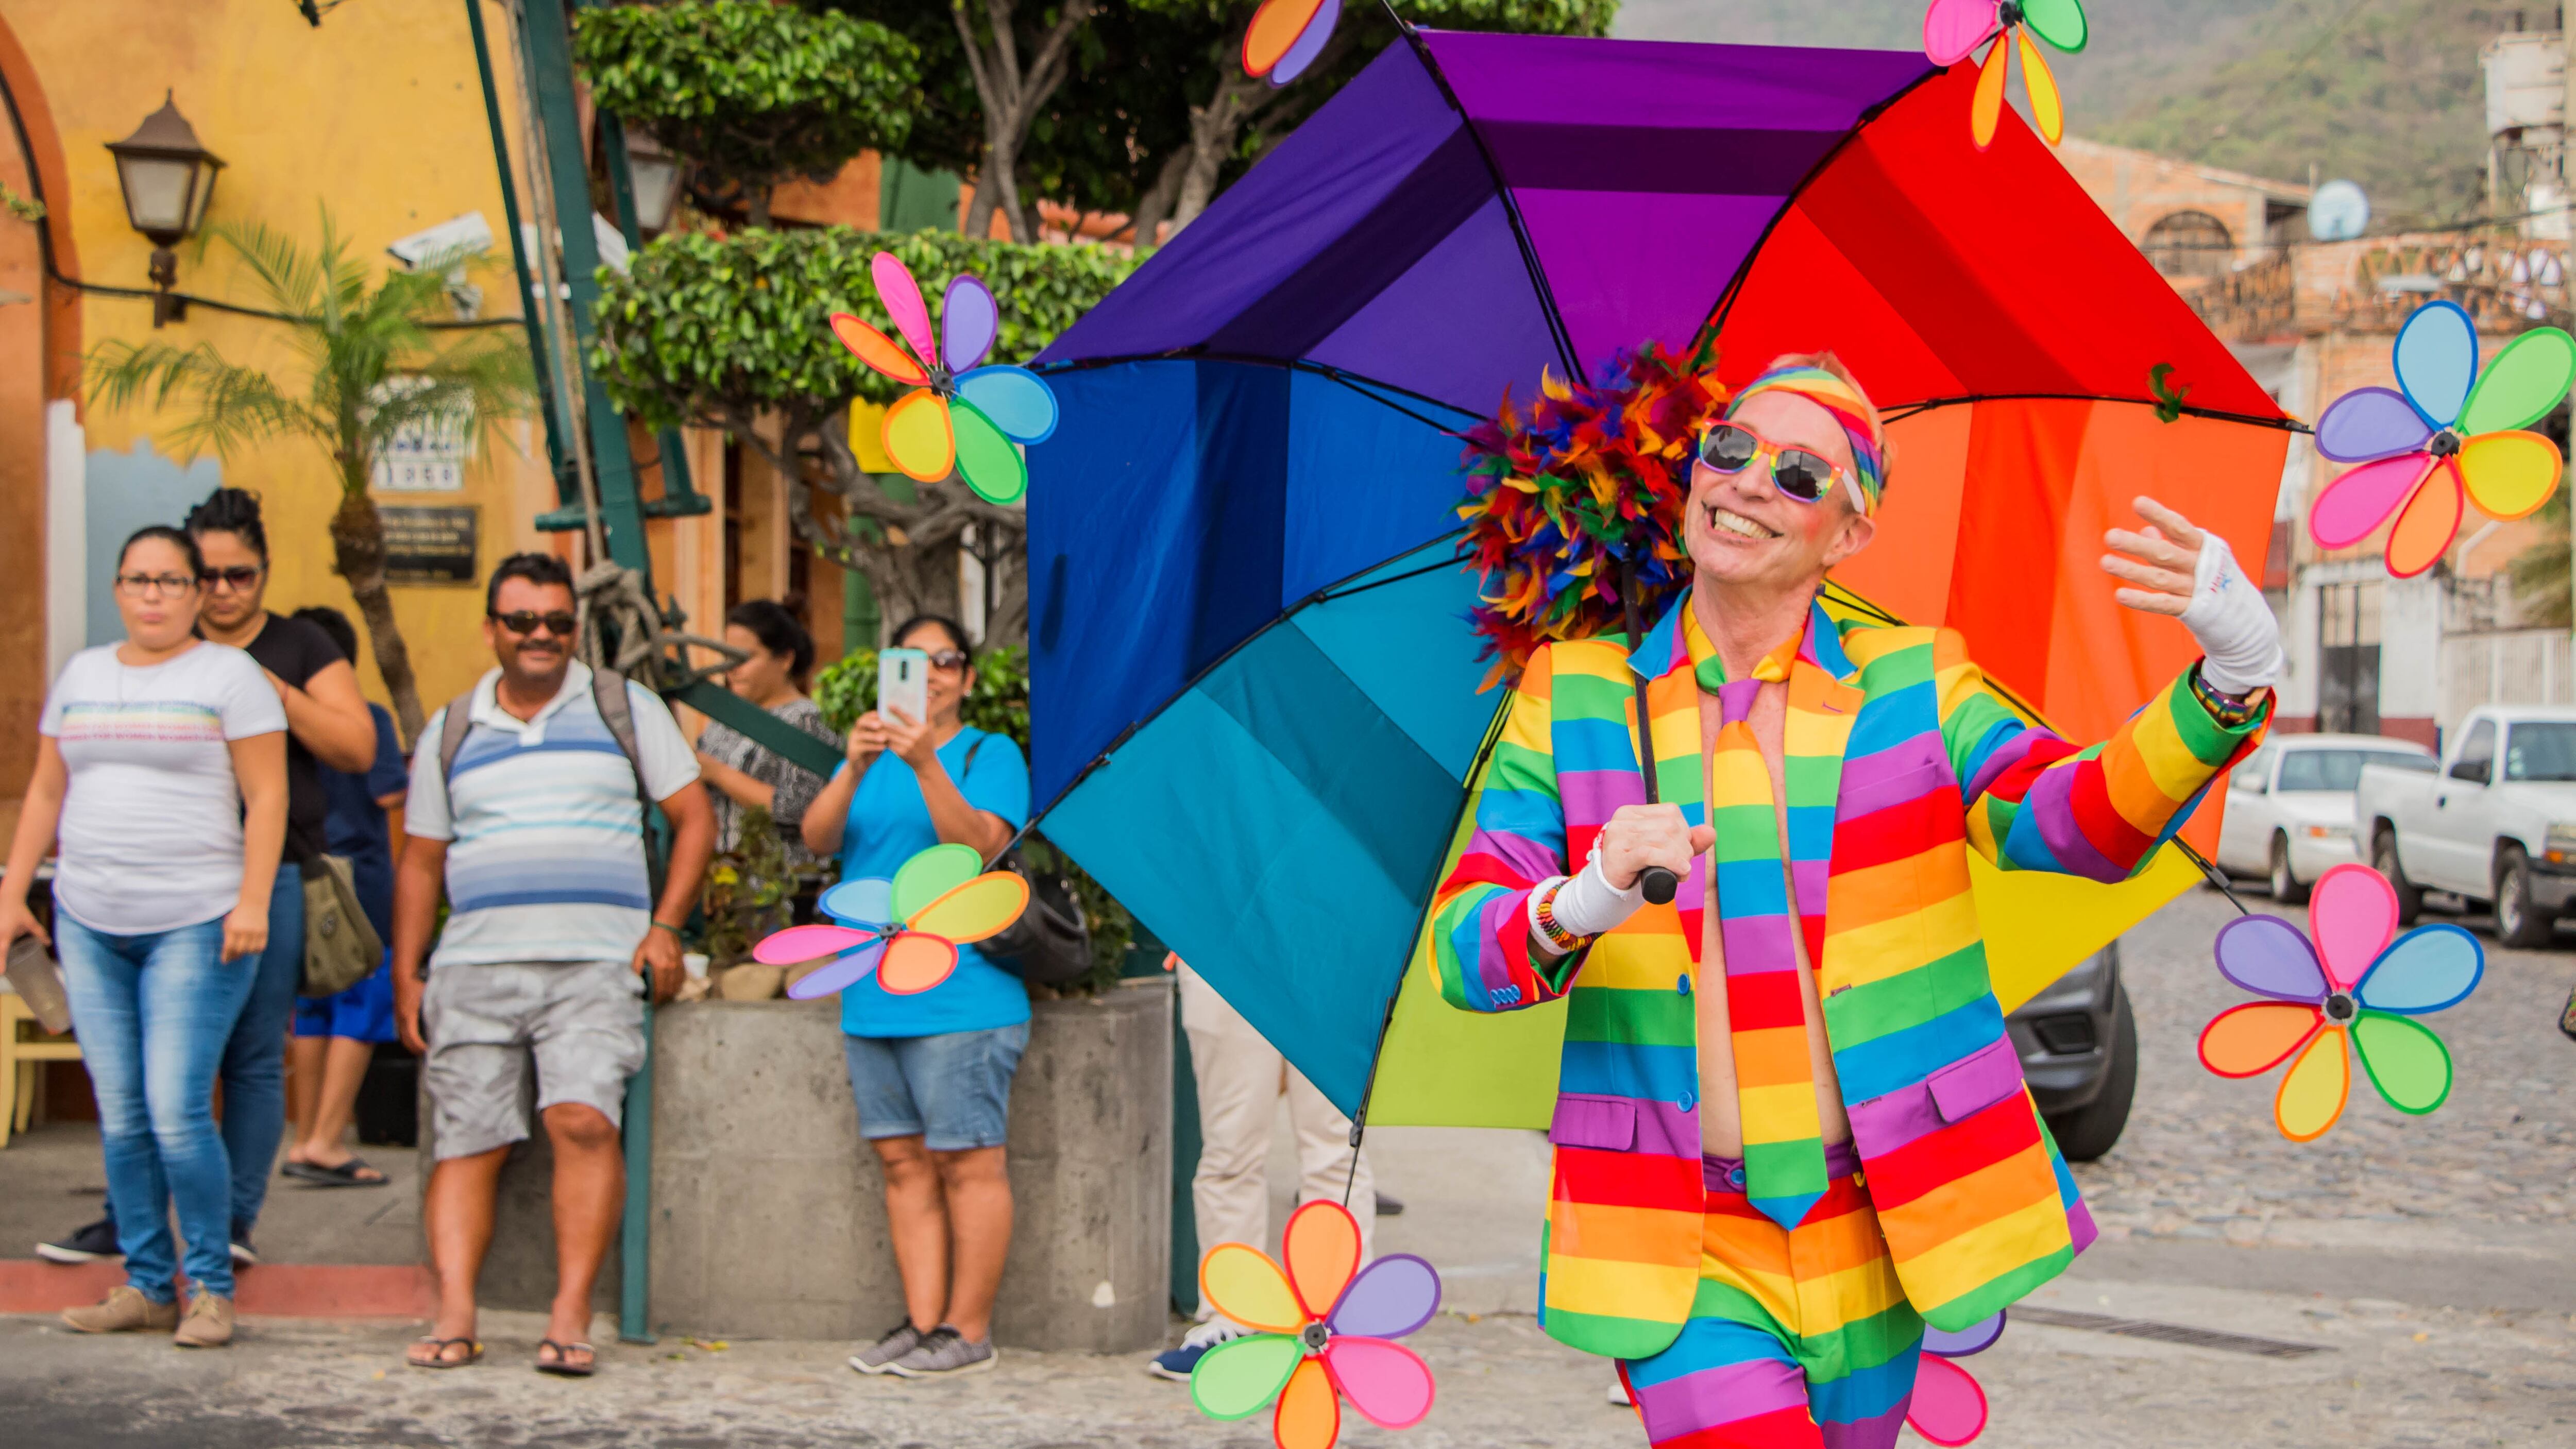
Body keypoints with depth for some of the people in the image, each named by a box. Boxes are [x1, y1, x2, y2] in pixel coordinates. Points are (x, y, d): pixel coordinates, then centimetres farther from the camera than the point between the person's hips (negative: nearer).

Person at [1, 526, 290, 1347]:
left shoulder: (228, 676, -1)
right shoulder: (82, 674, 15)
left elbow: (267, 795, -7)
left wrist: (252, 900, -15)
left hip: (197, 924, -5)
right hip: (91, 924, 5)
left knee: (178, 1110, -12)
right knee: (121, 1116, 5)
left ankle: (211, 1288, 1)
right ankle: (147, 1286, 13)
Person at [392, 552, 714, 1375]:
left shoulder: (626, 710, 10)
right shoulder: (451, 732, 17)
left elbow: (694, 819, 9)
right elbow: (420, 860, 19)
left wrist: (665, 928, -3)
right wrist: (405, 976, 11)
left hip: (595, 963, -3)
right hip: (473, 966, 3)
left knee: (584, 1120, -19)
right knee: (467, 1143, -4)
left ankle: (571, 1316, -16)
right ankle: (455, 1316, -3)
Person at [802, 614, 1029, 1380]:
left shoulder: (990, 755, 2)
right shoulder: (870, 758, 18)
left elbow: (979, 845, -15)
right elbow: (817, 838, 1)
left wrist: (926, 765, -27)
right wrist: (855, 766, -16)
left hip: (961, 995, -6)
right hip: (872, 999, 6)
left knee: (967, 1163, -5)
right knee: (904, 1164, 7)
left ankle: (968, 1330, 0)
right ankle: (922, 1323, 12)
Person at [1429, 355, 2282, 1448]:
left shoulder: (1912, 685, 5)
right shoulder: (1573, 698, 3)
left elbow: (2087, 821, -12)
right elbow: (1461, 946, -6)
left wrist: (2232, 678, -29)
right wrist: (1582, 907, -28)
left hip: (1870, 1231, 2)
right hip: (1677, 1251, -2)